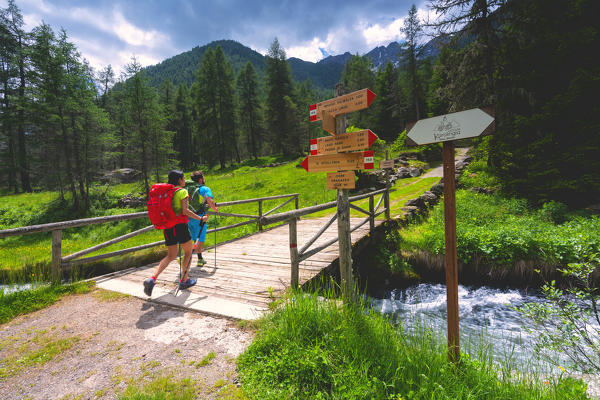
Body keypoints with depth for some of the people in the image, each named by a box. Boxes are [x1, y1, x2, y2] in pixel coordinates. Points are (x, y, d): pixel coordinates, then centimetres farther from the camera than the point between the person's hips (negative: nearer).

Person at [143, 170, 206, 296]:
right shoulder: (182, 191, -8)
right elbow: (185, 211, -17)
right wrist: (200, 218, -8)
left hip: (167, 226, 7)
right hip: (179, 225, -7)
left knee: (171, 255, 16)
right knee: (189, 251, 13)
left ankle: (152, 279, -1)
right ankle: (184, 280, 17)